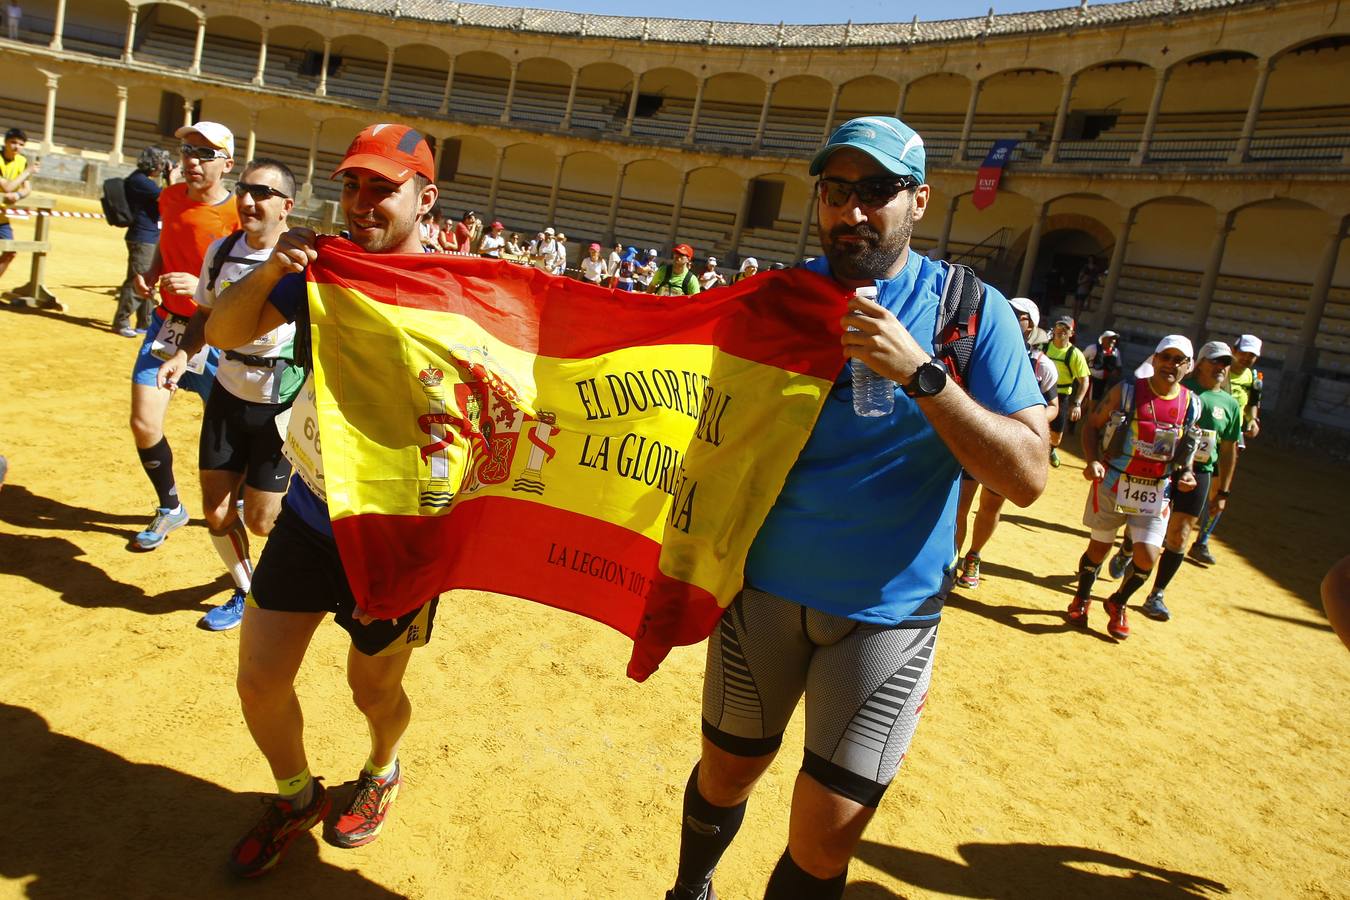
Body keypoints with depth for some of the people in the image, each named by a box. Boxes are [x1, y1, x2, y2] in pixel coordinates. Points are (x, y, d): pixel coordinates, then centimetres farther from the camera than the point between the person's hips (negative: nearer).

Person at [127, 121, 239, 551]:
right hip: (166, 324, 5)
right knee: (144, 425, -2)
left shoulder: (237, 216, -16)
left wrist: (202, 286, -31)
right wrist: (150, 275, 2)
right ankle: (169, 509, 21)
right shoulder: (170, 197, 2)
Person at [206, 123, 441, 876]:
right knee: (260, 678, 12)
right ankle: (297, 798, 42)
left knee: (374, 687, 16)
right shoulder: (321, 268, -2)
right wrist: (269, 271, -17)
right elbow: (224, 333, 2)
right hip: (308, 519, 5)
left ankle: (382, 773, 51)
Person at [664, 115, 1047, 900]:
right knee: (726, 775, 20)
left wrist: (920, 374, -25)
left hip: (888, 611, -2)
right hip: (765, 587, 2)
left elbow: (1028, 476, -14)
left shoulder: (970, 309, -7)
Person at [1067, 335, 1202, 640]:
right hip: (1112, 482, -2)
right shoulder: (1126, 392, -7)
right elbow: (1091, 426, -3)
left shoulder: (1191, 405, 3)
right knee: (1099, 547, 9)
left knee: (1147, 557, -5)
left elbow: (1188, 447, 16)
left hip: (1156, 491, 2)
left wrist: (1186, 473, -4)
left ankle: (1118, 603, 25)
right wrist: (1092, 460, -18)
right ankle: (1081, 598, 37)